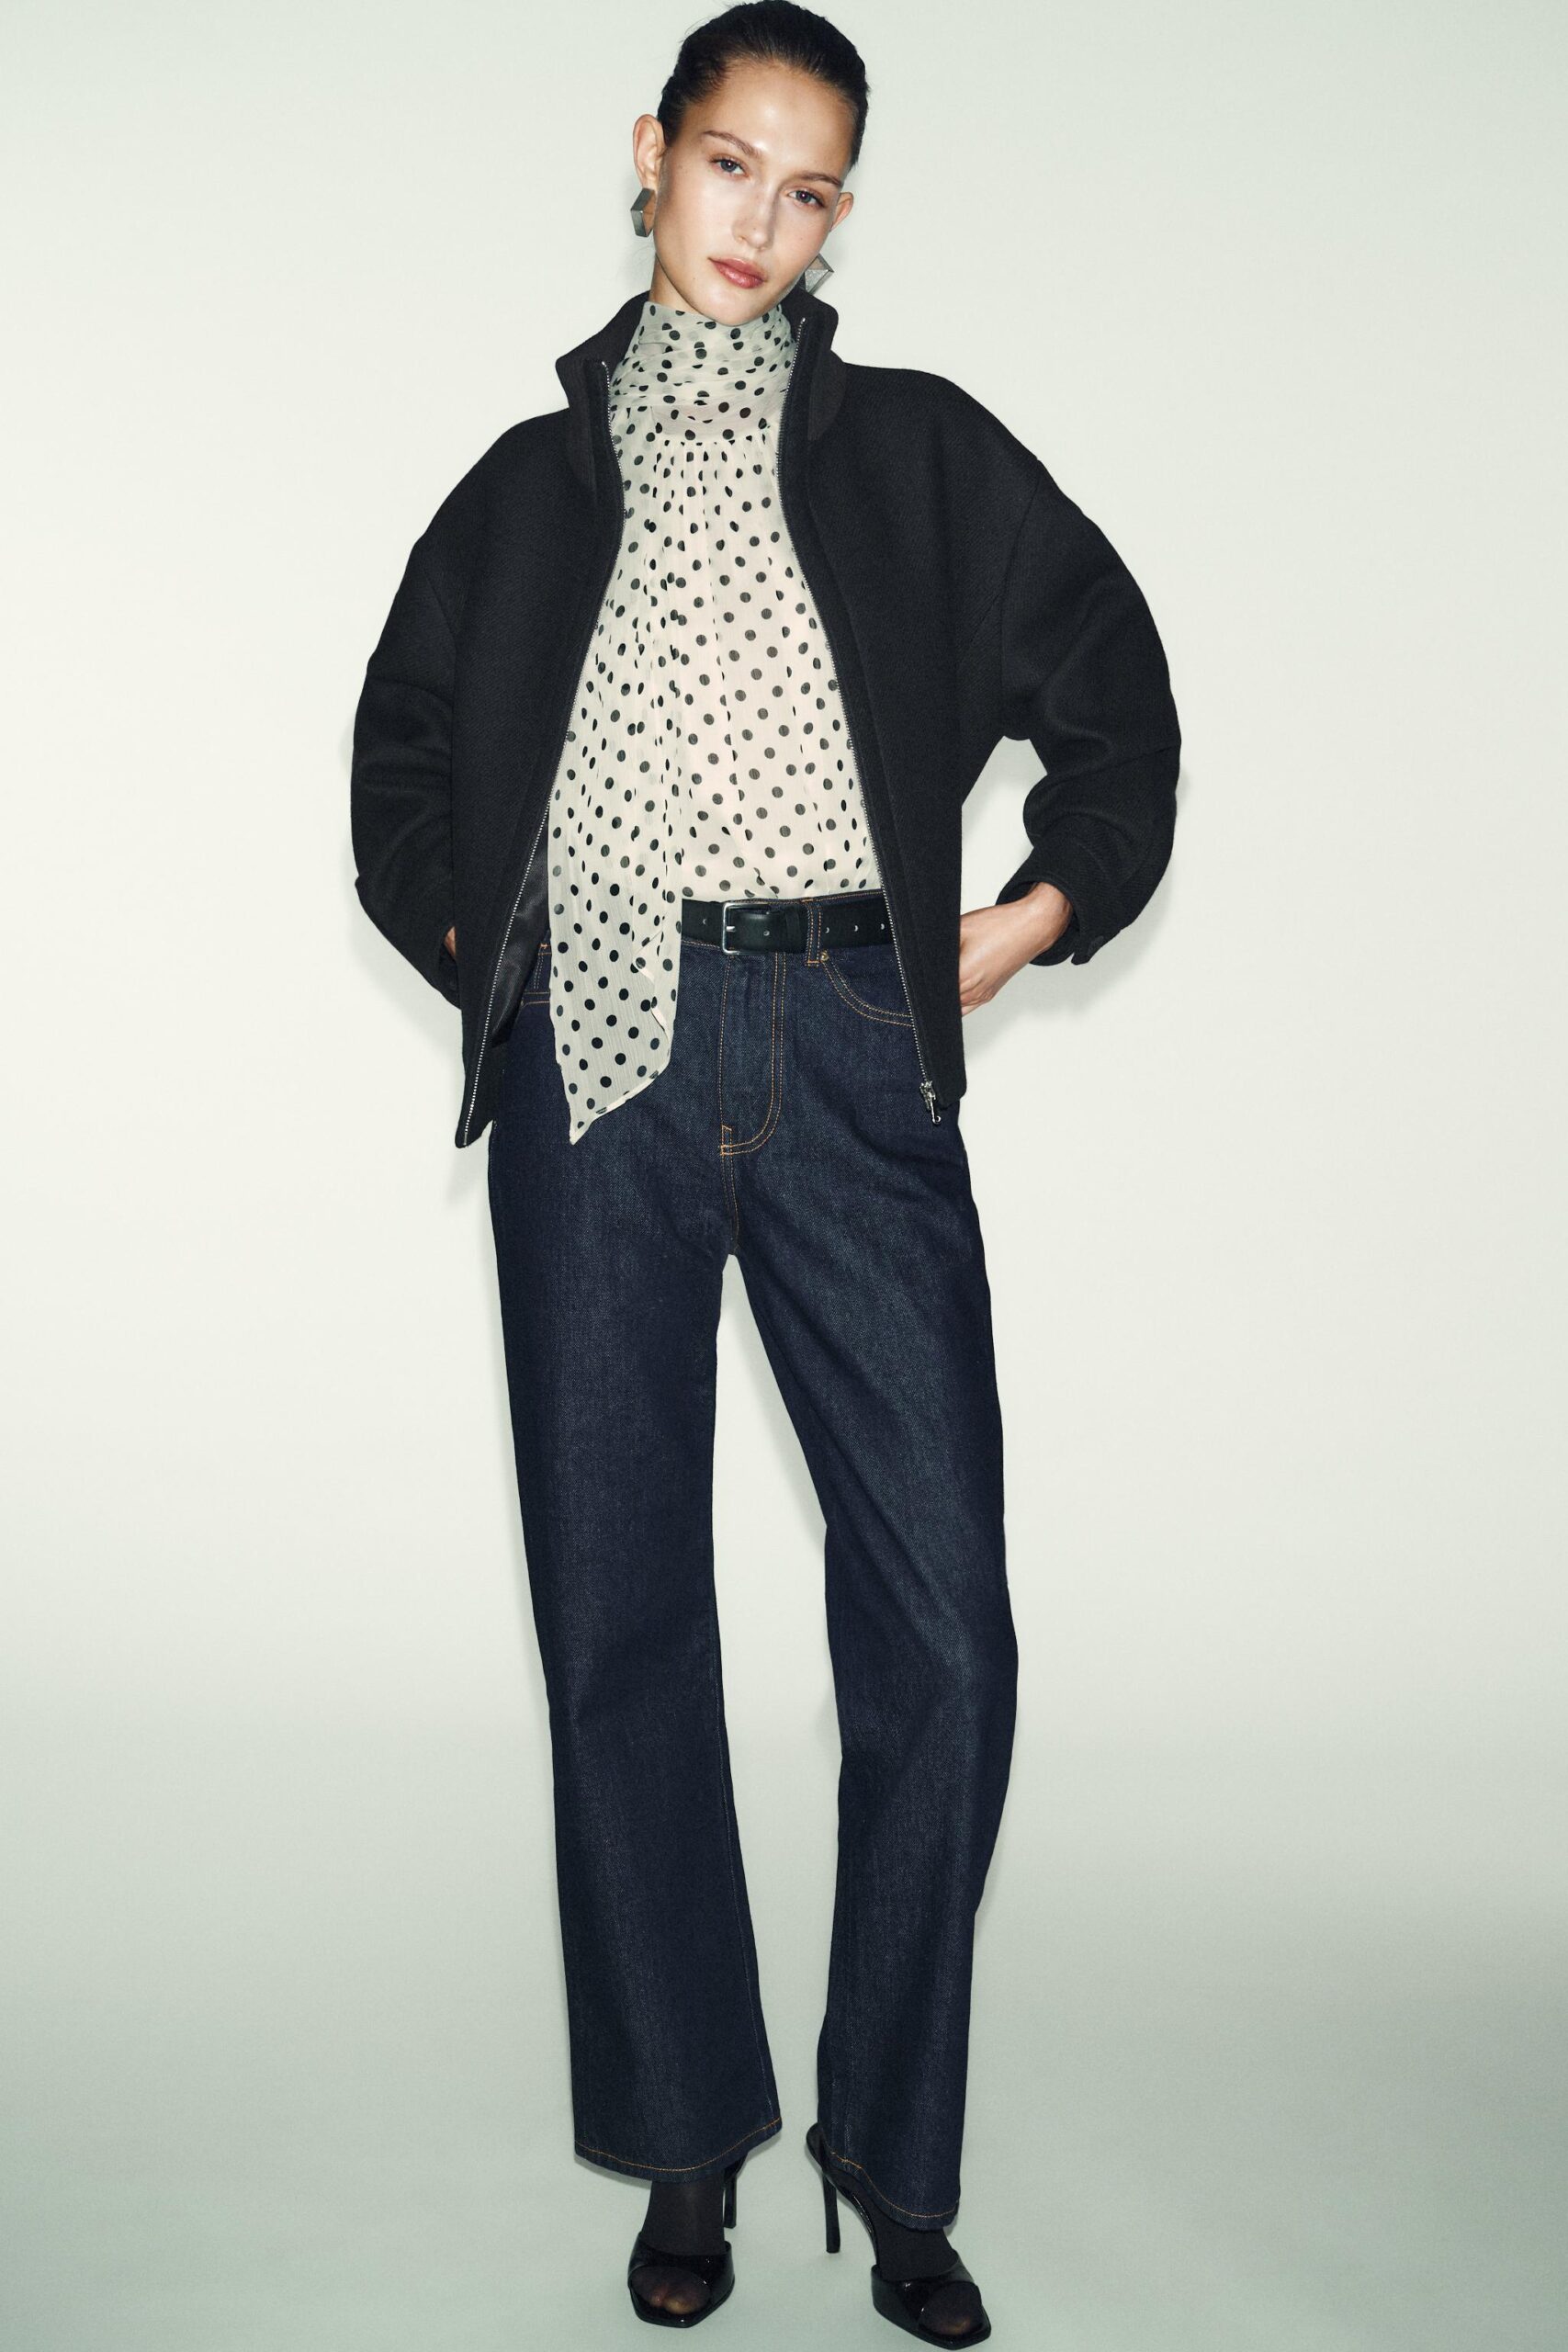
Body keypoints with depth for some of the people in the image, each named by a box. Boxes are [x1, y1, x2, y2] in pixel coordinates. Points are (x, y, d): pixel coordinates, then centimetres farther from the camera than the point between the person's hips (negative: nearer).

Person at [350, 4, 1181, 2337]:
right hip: (601, 1060, 1)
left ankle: (892, 2146, 11)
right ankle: (691, 2137, 18)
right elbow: (402, 747, 25)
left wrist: (1040, 913, 8)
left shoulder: (915, 447, 14)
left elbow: (1113, 680, 17)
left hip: (848, 1052, -1)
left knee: (944, 1628, -7)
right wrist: (468, 942, 12)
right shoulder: (538, 476, 17)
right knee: (618, 1615, 3)